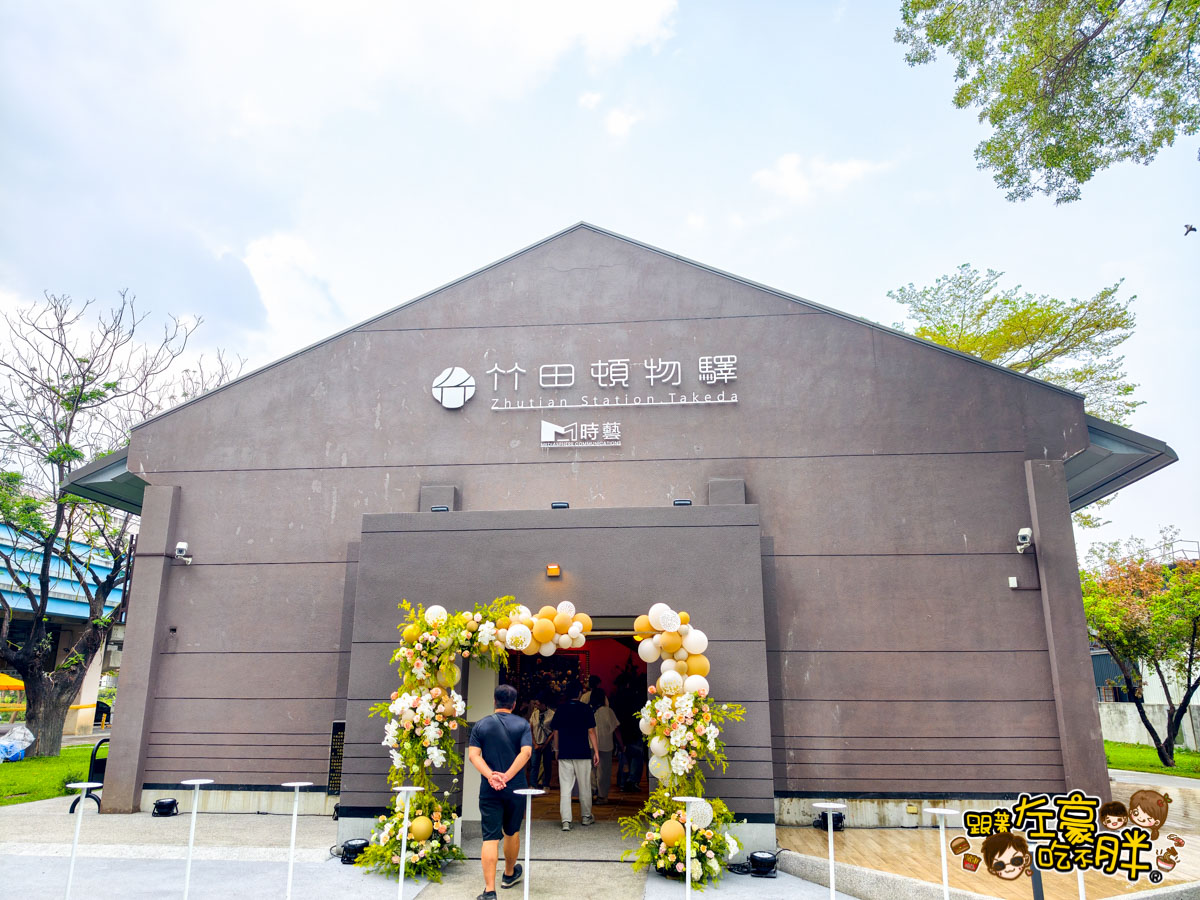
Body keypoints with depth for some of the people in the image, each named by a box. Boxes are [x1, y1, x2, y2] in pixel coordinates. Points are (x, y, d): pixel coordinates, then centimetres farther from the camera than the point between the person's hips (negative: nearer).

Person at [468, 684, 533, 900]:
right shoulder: (523, 725, -1)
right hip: (516, 789, 0)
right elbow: (526, 752, -14)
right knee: (512, 833, 20)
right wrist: (507, 776, -19)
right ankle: (510, 874, 40)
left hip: (489, 790, 0)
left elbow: (473, 754, -9)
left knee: (490, 838, -2)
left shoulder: (481, 725, 3)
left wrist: (490, 775, -19)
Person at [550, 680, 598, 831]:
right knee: (584, 786, 12)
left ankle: (566, 820, -3)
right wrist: (596, 751, 0)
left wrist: (557, 749, 20)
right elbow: (591, 731, -4)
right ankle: (586, 817, 24)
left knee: (565, 788, 3)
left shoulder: (560, 709, 4)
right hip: (582, 753, -2)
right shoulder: (585, 708, -4)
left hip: (564, 753, 2)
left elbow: (555, 732, 9)